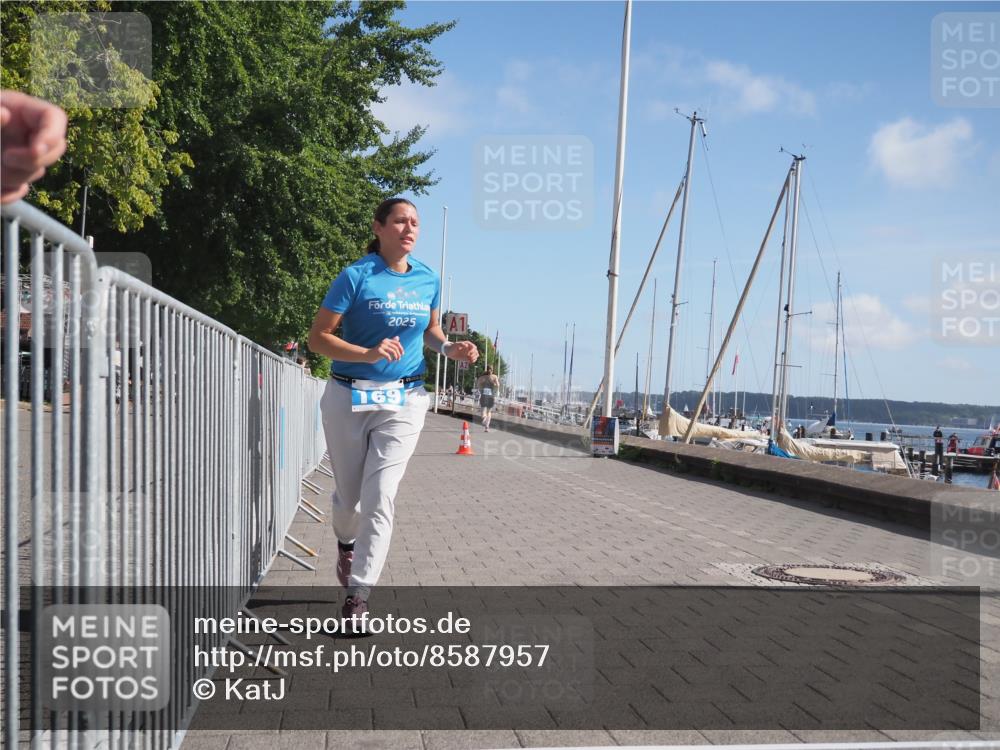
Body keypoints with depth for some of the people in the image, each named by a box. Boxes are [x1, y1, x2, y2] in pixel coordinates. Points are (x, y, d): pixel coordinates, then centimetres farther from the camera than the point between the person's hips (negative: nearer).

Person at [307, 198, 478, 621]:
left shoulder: (428, 281, 5)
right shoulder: (356, 277, -8)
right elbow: (318, 337, -9)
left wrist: (449, 348, 1)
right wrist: (368, 354, -24)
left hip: (404, 403, 2)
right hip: (347, 399, -2)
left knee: (380, 498, -10)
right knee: (349, 495, 11)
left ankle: (358, 594, -4)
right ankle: (346, 543, 46)